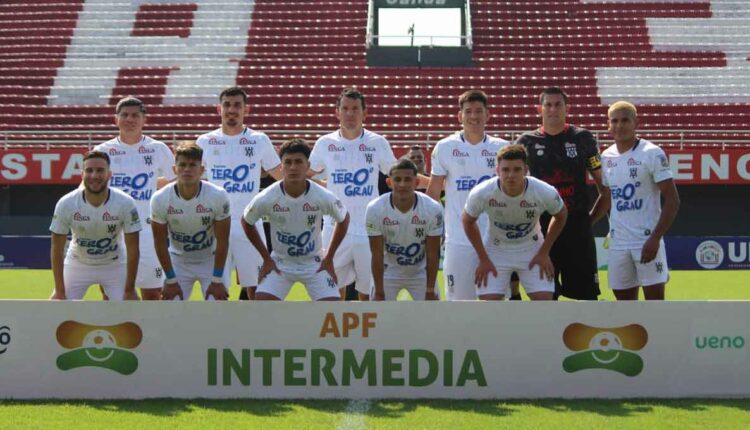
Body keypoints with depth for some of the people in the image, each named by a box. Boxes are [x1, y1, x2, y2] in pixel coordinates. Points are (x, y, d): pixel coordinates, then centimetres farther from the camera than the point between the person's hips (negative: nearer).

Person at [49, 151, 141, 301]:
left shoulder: (125, 204, -23)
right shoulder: (66, 204, -22)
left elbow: (132, 248, -16)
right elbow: (57, 249, -14)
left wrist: (129, 290, -17)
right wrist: (59, 291, -15)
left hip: (114, 266, 0)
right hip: (77, 265, 1)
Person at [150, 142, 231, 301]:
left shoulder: (218, 196, -22)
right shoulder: (160, 199, -19)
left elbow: (222, 241, -15)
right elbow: (160, 243, -10)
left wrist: (217, 280, -15)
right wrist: (171, 280, -10)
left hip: (211, 260, -1)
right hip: (178, 261, 1)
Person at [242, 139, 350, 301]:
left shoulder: (324, 197, -18)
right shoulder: (266, 198, -19)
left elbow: (343, 220, 2)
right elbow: (247, 222, 1)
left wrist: (329, 258, 1)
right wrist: (266, 258, 0)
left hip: (315, 264, 0)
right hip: (280, 264, 0)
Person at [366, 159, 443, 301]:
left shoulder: (433, 209, -23)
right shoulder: (375, 209, -23)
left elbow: (432, 254, -16)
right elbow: (377, 255, -18)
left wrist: (430, 291, -14)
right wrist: (379, 292, -17)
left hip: (421, 273, 1)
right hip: (388, 272, -1)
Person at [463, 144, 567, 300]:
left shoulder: (545, 192, -26)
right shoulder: (481, 193, -27)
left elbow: (560, 216, -3)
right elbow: (468, 221, -5)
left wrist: (544, 253, -4)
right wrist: (483, 259, -4)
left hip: (532, 250, 1)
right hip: (496, 251, -1)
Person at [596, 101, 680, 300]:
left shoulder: (652, 153, -8)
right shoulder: (607, 157, 9)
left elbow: (672, 200, -11)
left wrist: (655, 239, -18)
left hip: (647, 241, -6)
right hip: (617, 244, 6)